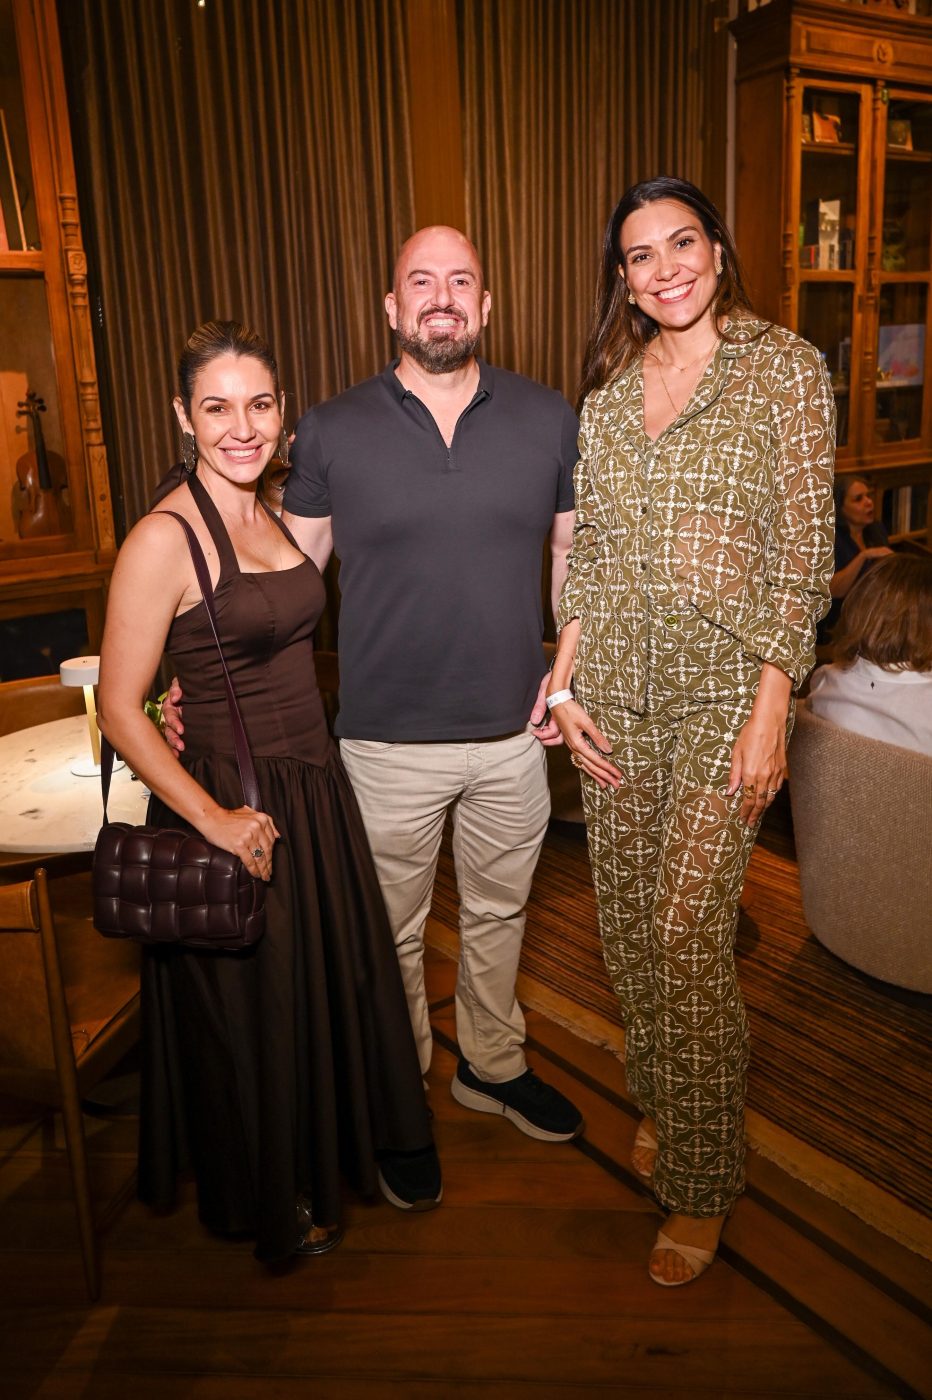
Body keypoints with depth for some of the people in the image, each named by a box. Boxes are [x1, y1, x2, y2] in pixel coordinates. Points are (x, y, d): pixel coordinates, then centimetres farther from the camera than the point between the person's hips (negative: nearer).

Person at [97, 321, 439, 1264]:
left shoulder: (270, 515, 6)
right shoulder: (162, 540, -18)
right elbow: (119, 708, -18)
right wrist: (212, 818, -21)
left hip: (314, 786, 7)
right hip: (231, 802, -7)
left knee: (341, 978, 20)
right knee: (251, 1003, 11)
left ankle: (360, 1148, 45)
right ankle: (269, 1201, 38)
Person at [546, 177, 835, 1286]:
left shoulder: (786, 368, -2)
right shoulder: (609, 388, 11)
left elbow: (804, 551, -7)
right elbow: (587, 549, 11)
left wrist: (772, 709, -13)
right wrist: (562, 680, 2)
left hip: (727, 679, -5)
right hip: (615, 676, 5)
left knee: (686, 929, -6)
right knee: (626, 915, 11)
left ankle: (701, 1183, 15)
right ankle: (656, 1101, 36)